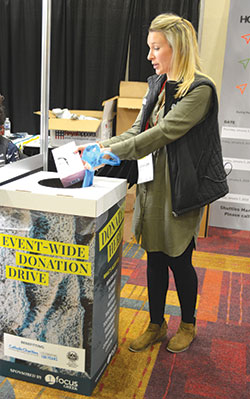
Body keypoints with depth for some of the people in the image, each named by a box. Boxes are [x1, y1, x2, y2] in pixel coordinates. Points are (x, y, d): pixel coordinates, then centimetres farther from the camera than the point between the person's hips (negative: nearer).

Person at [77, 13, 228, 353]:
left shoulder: (200, 89, -14)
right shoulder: (157, 85, 10)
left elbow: (165, 132, -23)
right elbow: (138, 131, 10)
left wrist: (112, 151, -25)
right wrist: (100, 146, -4)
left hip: (180, 189, -7)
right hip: (152, 184, 7)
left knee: (178, 260, 7)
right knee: (154, 257, 14)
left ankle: (188, 324, 33)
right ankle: (156, 325, 33)